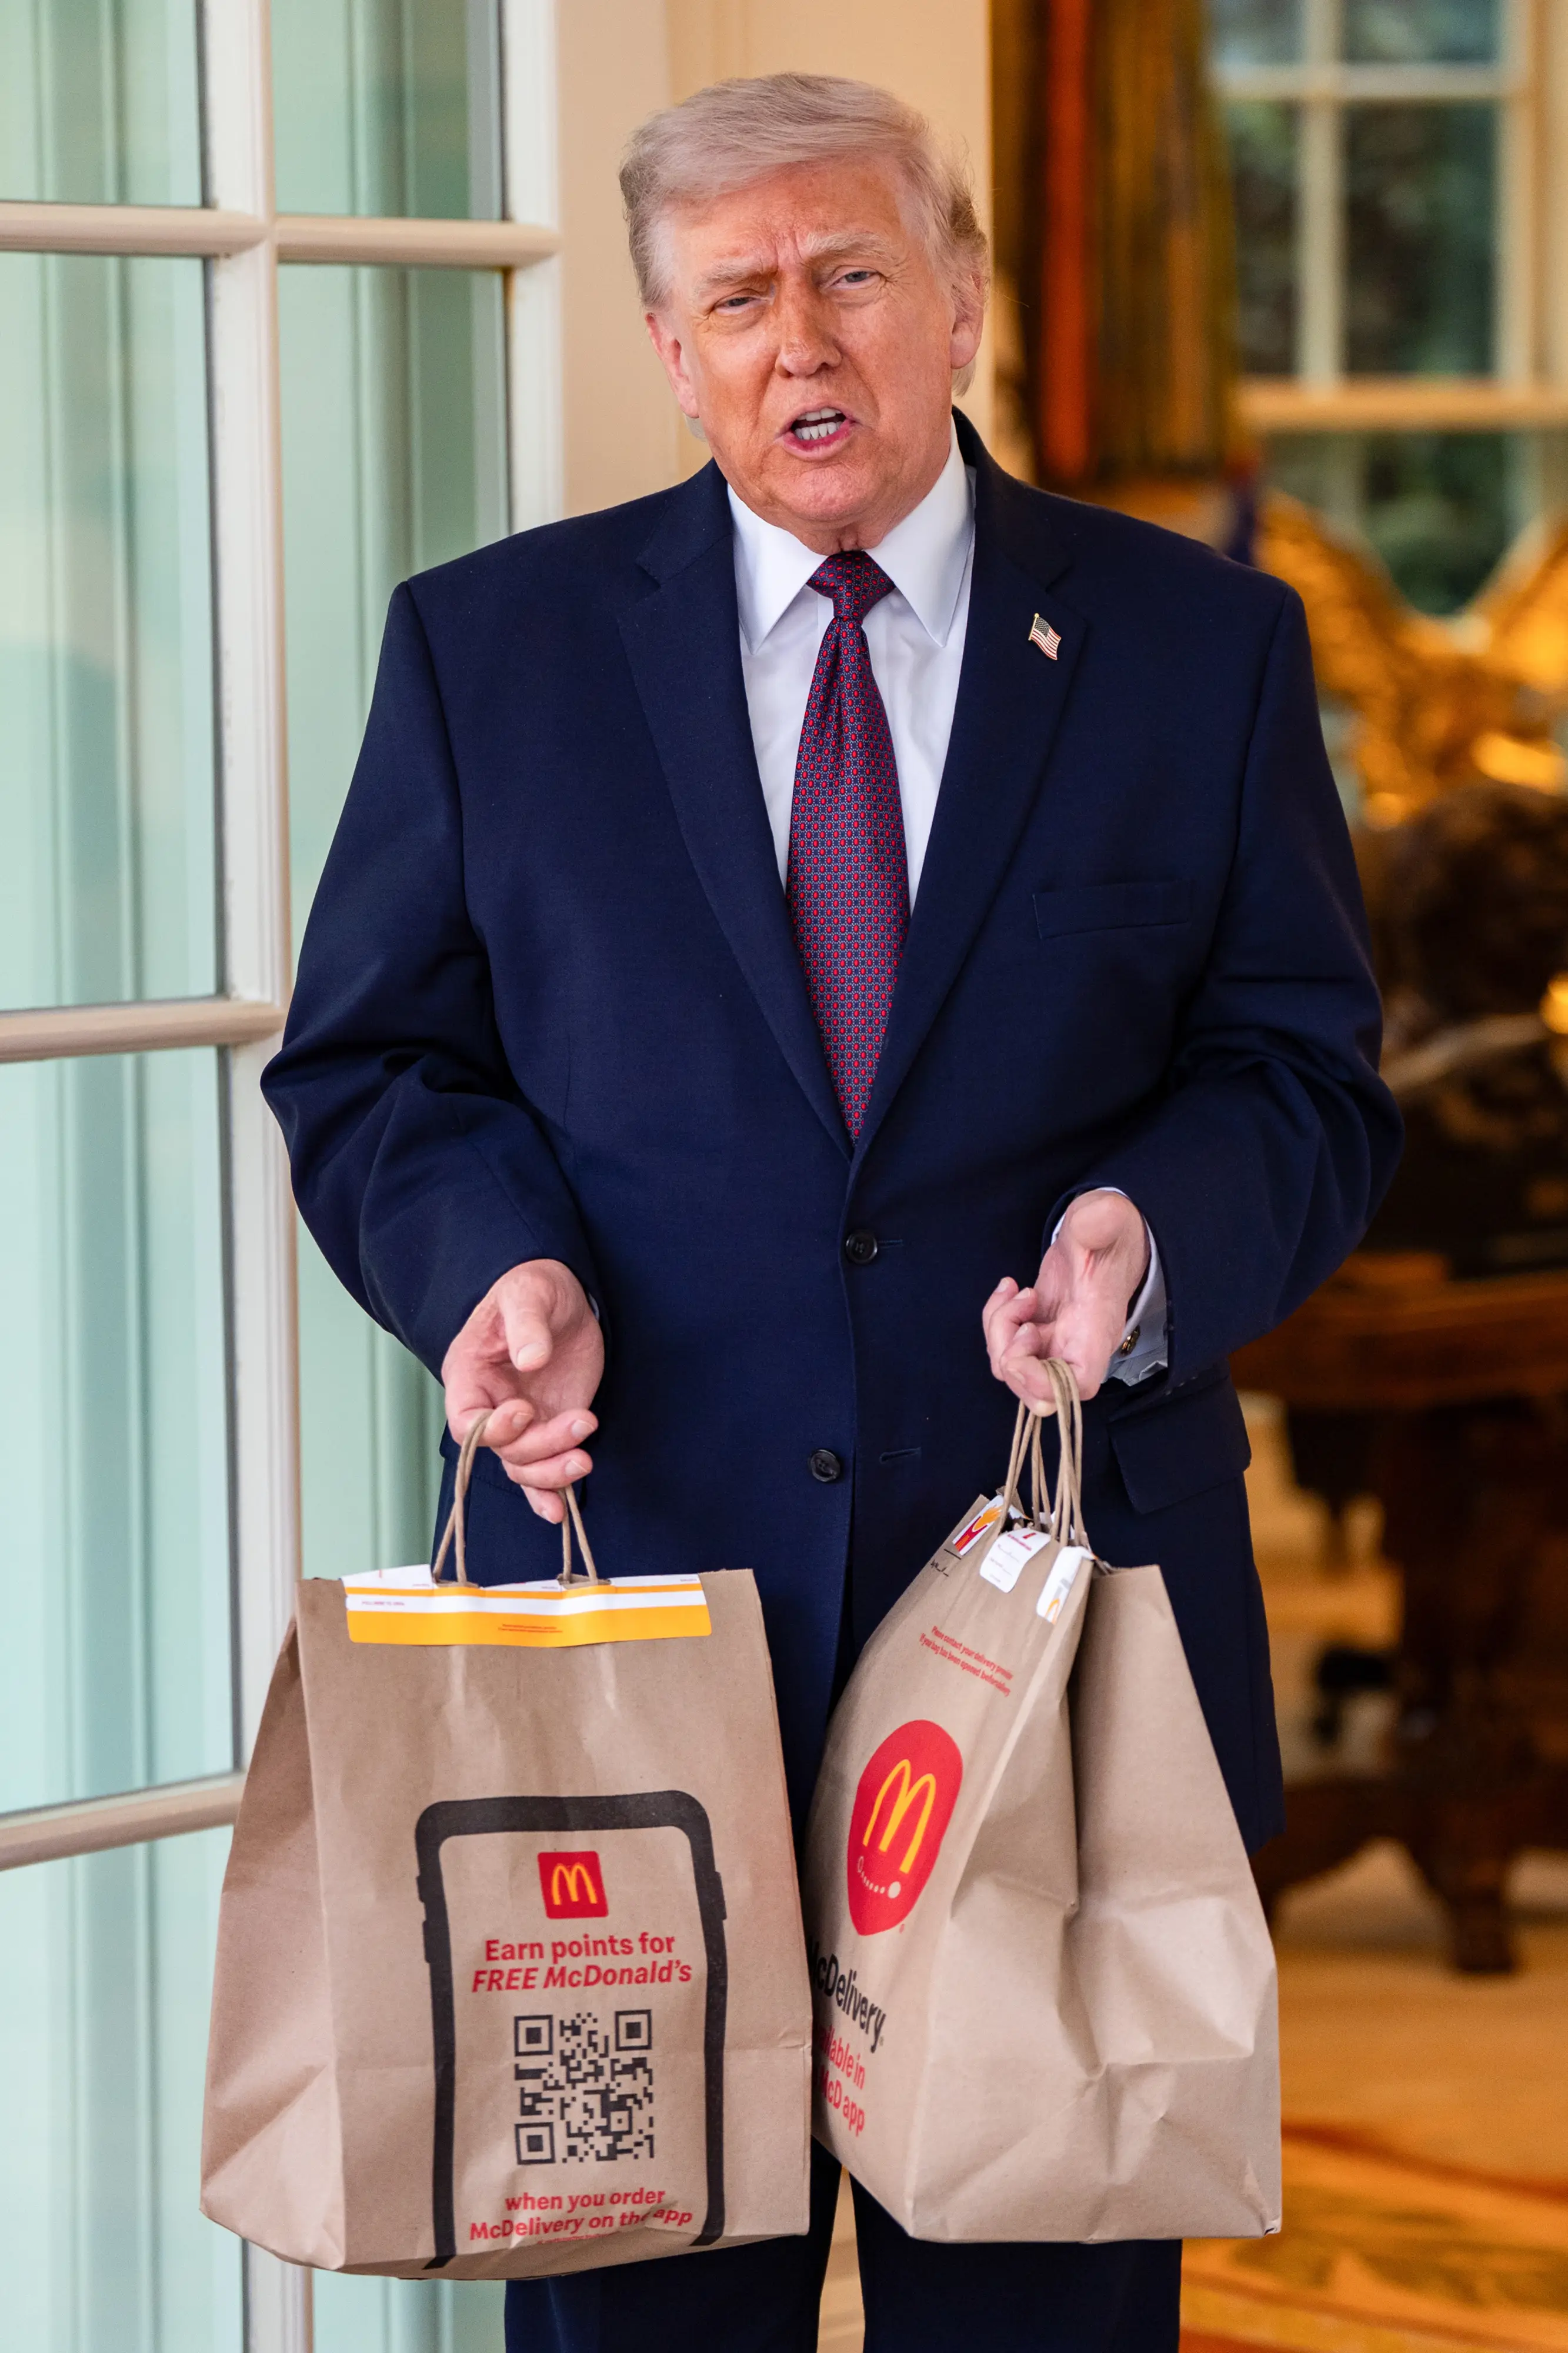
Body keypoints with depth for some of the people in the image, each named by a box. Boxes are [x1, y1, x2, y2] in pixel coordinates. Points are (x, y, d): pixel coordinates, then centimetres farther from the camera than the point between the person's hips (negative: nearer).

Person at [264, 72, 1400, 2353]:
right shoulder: (489, 646, 6)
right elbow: (370, 1073, 8)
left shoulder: (1203, 646, 6)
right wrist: (501, 1262, -12)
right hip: (637, 1594, 0)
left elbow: (1307, 1075, 6)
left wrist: (1159, 1234, -16)